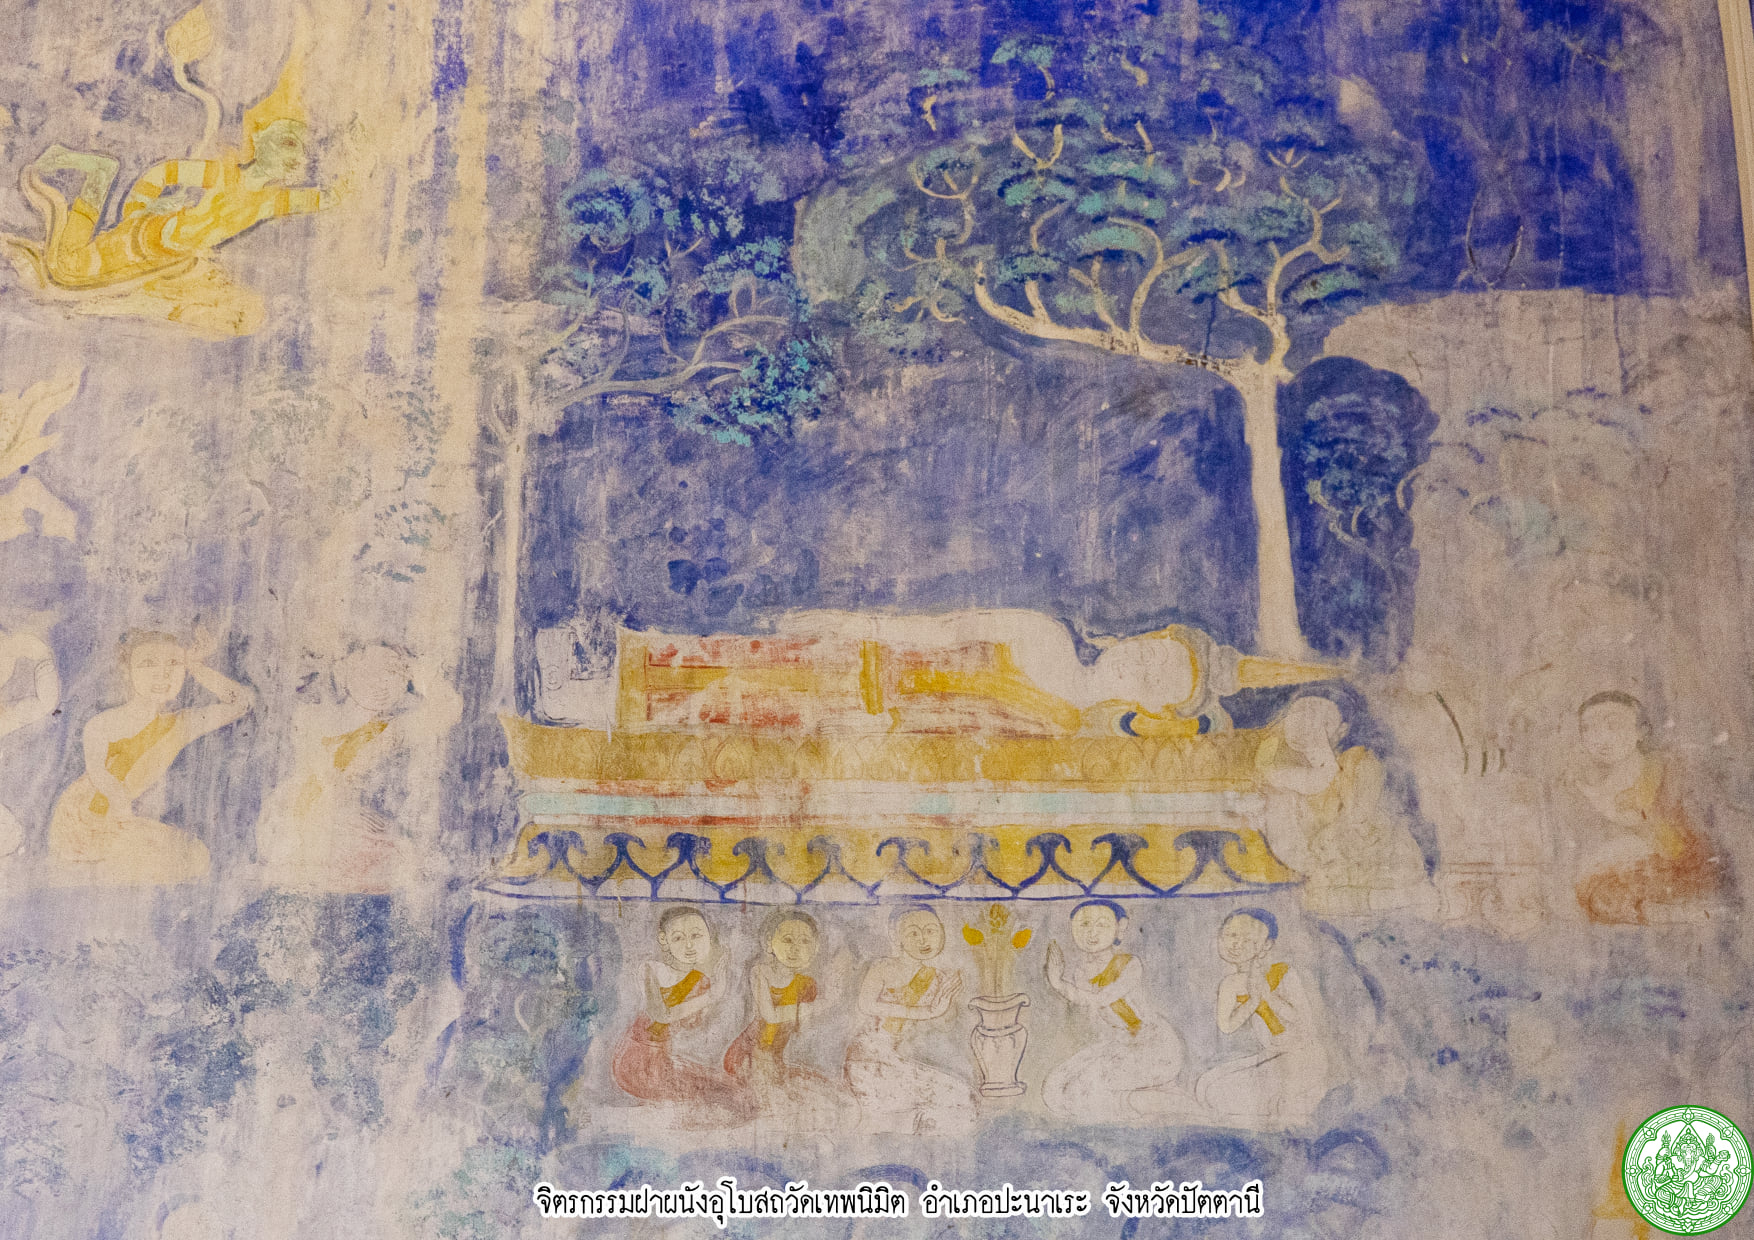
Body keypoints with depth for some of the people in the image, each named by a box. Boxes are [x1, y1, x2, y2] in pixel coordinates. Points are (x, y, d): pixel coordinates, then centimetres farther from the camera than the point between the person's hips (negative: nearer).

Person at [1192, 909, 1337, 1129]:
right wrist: (1253, 999, -17)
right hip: (1267, 1057, 5)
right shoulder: (1230, 985, 3)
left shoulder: (1284, 973, -11)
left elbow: (1301, 1019, -18)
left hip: (1301, 1055, -5)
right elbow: (1226, 1026, -8)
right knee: (1207, 1088, -6)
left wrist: (1267, 994, -21)